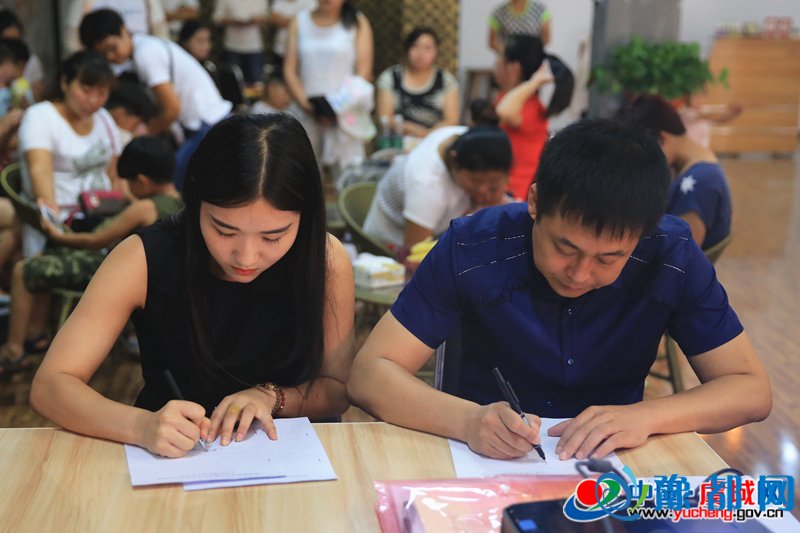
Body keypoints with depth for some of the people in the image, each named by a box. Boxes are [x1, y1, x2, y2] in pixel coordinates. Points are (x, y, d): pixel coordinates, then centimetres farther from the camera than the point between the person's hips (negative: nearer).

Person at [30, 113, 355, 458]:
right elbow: (48, 386, -18)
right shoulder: (144, 260, -17)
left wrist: (270, 397, -22)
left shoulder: (326, 261, -14)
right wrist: (141, 426, -36)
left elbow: (339, 389, -3)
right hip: (169, 458, 0)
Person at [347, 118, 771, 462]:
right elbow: (368, 375, -17)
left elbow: (752, 389, -7)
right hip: (489, 464, -1)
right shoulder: (472, 248, -17)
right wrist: (469, 420, -35)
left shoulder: (671, 256, -13)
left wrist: (643, 416, -25)